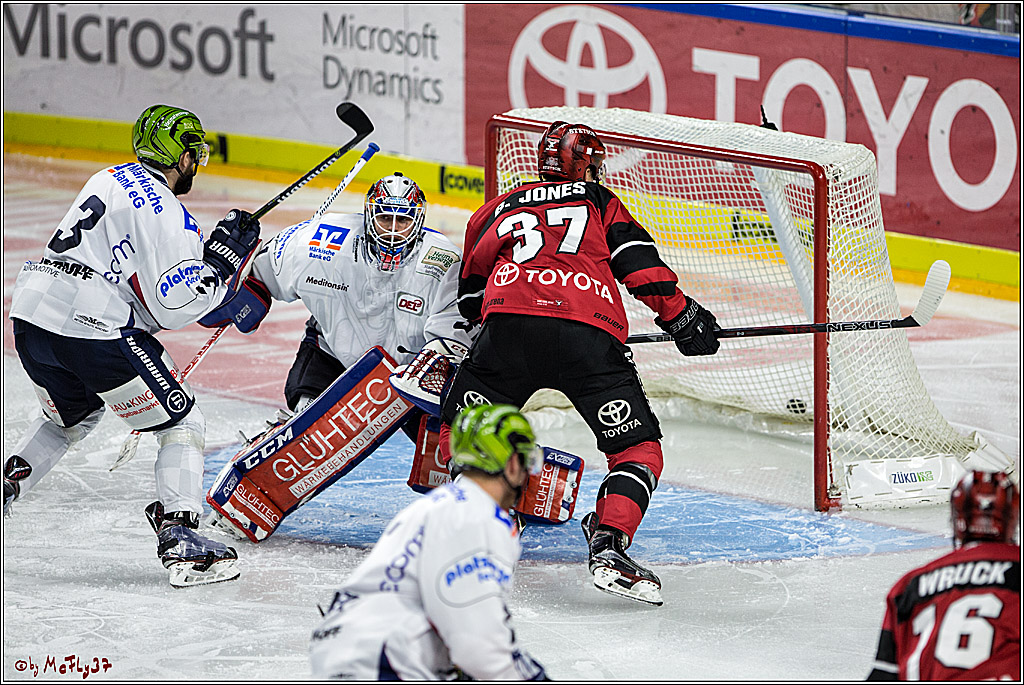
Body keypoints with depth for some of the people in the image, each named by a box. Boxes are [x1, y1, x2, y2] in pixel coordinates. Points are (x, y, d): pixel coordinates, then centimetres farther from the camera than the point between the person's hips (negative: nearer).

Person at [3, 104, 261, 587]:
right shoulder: (166, 214, -8)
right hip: (93, 330, -8)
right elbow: (175, 307, -13)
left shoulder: (111, 180, 18)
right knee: (182, 424, 3)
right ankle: (179, 540, -9)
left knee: (71, 416, 35)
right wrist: (224, 258, -2)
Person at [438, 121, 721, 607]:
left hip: (509, 326, 2)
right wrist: (678, 312, 11)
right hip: (590, 334, -2)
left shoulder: (497, 210, 33)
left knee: (462, 426, 24)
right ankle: (609, 544, -10)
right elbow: (635, 257, 10)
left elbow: (470, 294, 36)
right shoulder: (599, 202, 25)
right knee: (639, 448, 9)